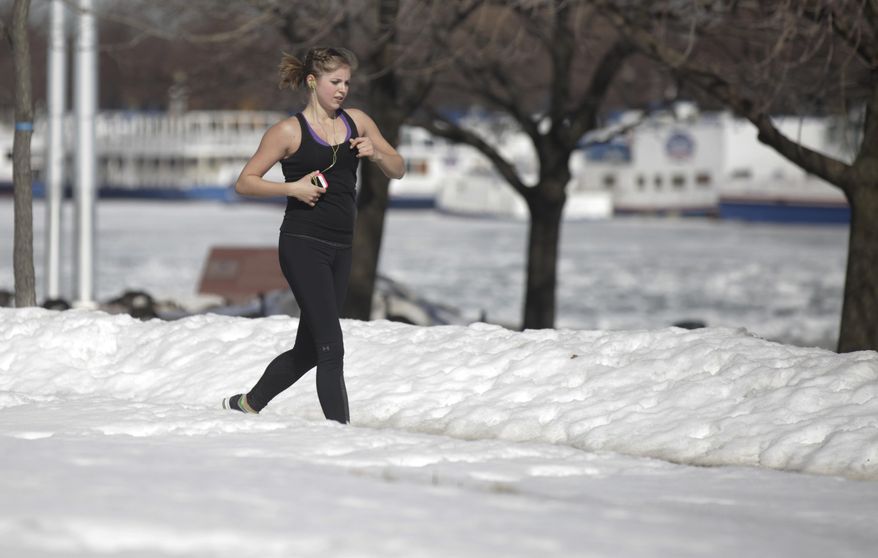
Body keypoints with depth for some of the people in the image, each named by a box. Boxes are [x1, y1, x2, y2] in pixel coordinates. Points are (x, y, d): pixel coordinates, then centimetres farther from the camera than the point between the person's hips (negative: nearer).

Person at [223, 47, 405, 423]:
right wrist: (291, 187, -16)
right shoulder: (289, 131, -4)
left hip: (340, 248, 7)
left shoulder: (356, 121, 11)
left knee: (308, 350, 13)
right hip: (303, 245, -7)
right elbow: (244, 183, -2)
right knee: (331, 348, -15)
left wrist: (376, 154, -6)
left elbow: (398, 170, 15)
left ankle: (248, 404, 32)